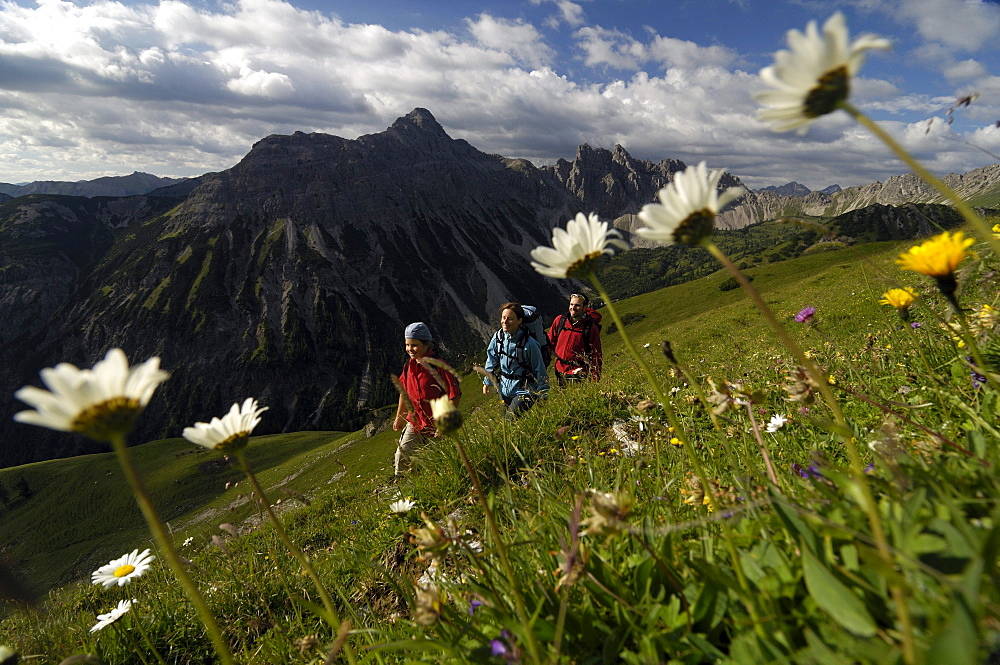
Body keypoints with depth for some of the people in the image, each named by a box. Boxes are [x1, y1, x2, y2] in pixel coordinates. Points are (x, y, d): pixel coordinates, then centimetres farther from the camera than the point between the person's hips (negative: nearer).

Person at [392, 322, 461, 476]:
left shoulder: (438, 367, -19)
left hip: (436, 426, -5)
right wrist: (399, 417, 21)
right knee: (401, 458, 0)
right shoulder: (409, 366, 1)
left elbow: (455, 396, -19)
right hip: (414, 424, 5)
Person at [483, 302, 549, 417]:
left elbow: (540, 371, -12)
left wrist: (542, 396, -8)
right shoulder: (498, 337, -6)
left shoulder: (529, 344, -20)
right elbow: (491, 361, 7)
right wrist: (487, 382, 7)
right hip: (504, 390, 6)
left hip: (523, 390, -6)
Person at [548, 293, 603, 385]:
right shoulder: (559, 321, 0)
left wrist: (595, 378, -11)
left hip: (579, 374, -4)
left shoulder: (591, 328, -8)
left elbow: (596, 355, -6)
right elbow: (550, 342, 13)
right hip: (560, 372, 4)